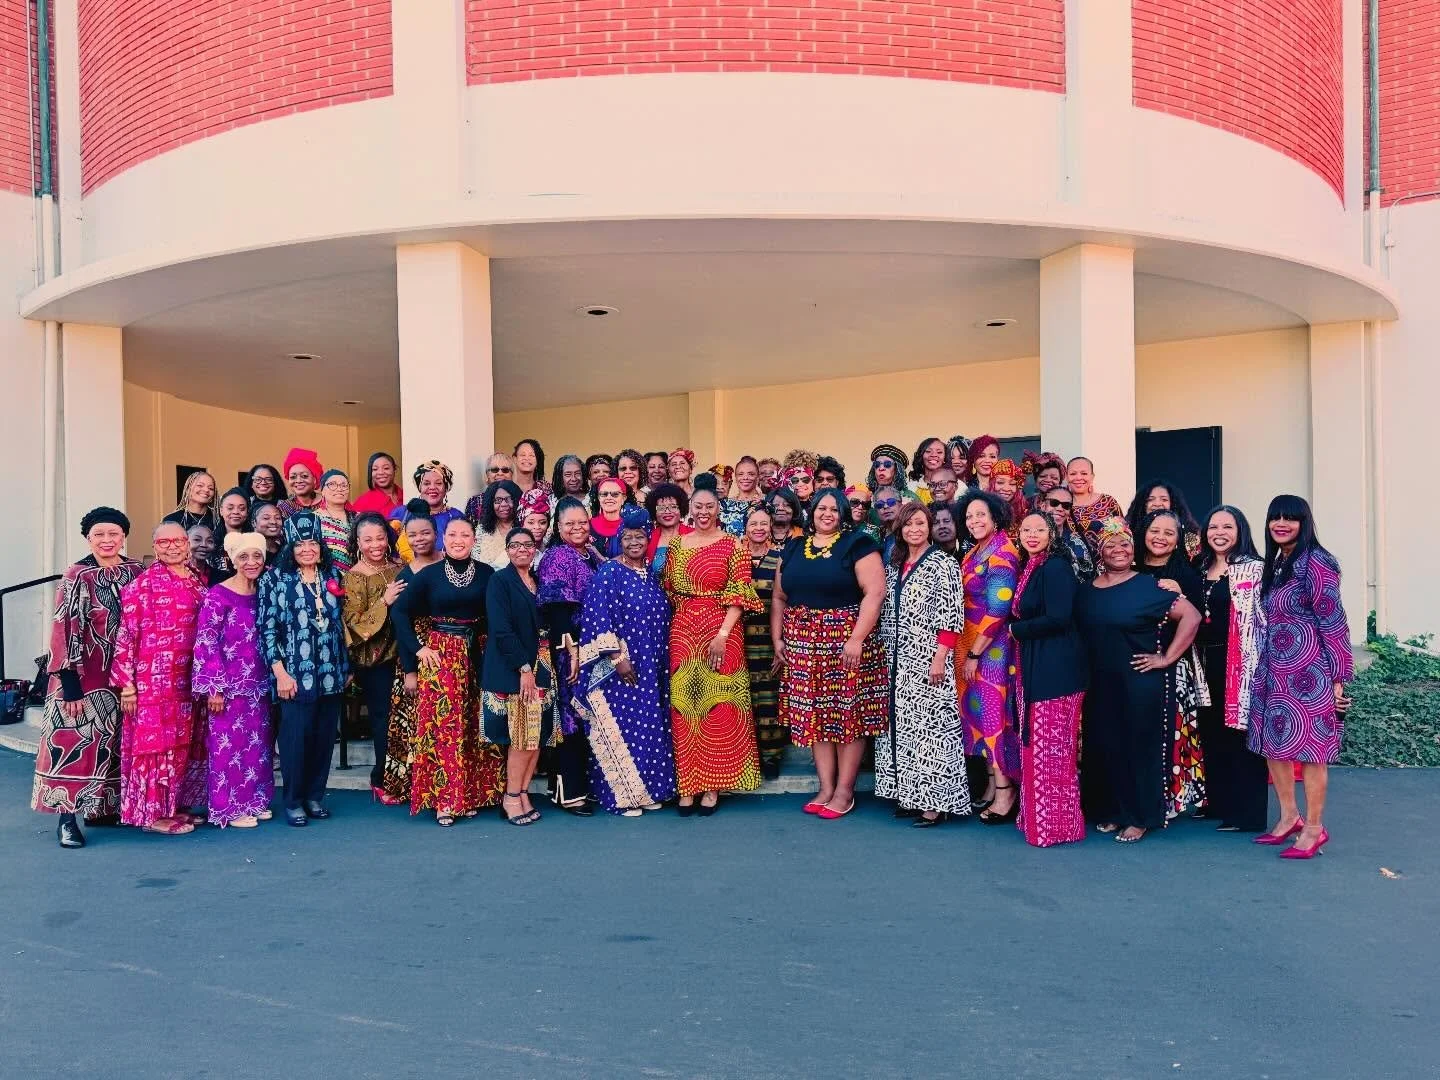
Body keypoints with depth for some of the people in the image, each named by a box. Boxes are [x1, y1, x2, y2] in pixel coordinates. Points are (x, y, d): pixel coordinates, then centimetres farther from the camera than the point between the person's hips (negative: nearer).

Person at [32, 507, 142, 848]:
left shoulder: (136, 572, 5)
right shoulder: (78, 577, -9)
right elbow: (64, 630, -12)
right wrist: (70, 683, -18)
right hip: (86, 678, -5)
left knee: (113, 742, 12)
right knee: (77, 742, -4)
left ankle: (104, 806, 24)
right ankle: (68, 817, 2)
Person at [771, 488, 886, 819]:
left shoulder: (857, 544, -3)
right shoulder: (793, 549, 13)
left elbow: (874, 593, -11)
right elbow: (779, 598, 15)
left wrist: (857, 638, -18)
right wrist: (777, 639, 5)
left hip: (846, 641, -5)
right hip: (804, 644, 5)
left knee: (848, 714, 0)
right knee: (814, 716, 7)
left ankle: (844, 791, 9)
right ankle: (826, 788, 16)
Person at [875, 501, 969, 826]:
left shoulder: (943, 565, -6)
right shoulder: (894, 566, 13)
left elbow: (950, 617, -12)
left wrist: (940, 659, -18)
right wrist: (884, 655, 12)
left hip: (928, 662, -7)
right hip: (897, 663, 7)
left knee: (930, 725, -7)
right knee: (901, 726, 9)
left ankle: (935, 802, -1)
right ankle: (909, 795, 18)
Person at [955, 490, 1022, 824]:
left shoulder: (1001, 554, -14)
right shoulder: (975, 552, 11)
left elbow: (997, 609, -20)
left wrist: (974, 653, -17)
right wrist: (967, 651, 8)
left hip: (992, 645, -8)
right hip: (971, 643, 8)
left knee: (993, 709, -4)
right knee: (979, 707, 10)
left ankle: (1005, 792, 5)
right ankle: (992, 783, 20)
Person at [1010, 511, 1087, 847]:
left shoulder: (1056, 568, -12)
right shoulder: (1028, 568, 15)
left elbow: (1058, 619, -21)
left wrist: (1017, 630, -9)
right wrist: (1019, 630, 1)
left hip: (1056, 668, -9)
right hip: (1032, 667, 9)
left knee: (1050, 748, -3)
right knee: (1035, 745, 13)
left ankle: (1056, 823, 7)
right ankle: (1036, 817, 22)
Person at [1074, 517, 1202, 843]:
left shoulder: (1149, 587, -8)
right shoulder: (1086, 591, 7)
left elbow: (1191, 617, -12)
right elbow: (1079, 633, 18)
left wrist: (1167, 658, -13)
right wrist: (1086, 669, 7)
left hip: (1141, 683, -5)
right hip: (1100, 684, 5)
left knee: (1140, 745, 3)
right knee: (1104, 745, 9)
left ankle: (1140, 817, 15)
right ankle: (1112, 811, 24)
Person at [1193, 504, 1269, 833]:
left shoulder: (1254, 569, -6)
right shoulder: (1202, 569, 14)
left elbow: (1263, 620, -11)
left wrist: (1258, 664, -17)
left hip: (1240, 662, -7)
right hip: (1208, 661, 7)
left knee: (1240, 733, -3)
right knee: (1211, 732, 12)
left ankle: (1245, 812, 6)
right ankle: (1217, 803, 25)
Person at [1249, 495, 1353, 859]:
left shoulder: (1316, 563, -11)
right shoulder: (1274, 564, 13)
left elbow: (1333, 623, -12)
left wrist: (1338, 676, -12)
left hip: (1307, 673, -8)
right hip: (1273, 671, 8)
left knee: (1309, 747, -1)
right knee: (1272, 742, 11)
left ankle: (1314, 829, 10)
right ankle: (1289, 817, 25)